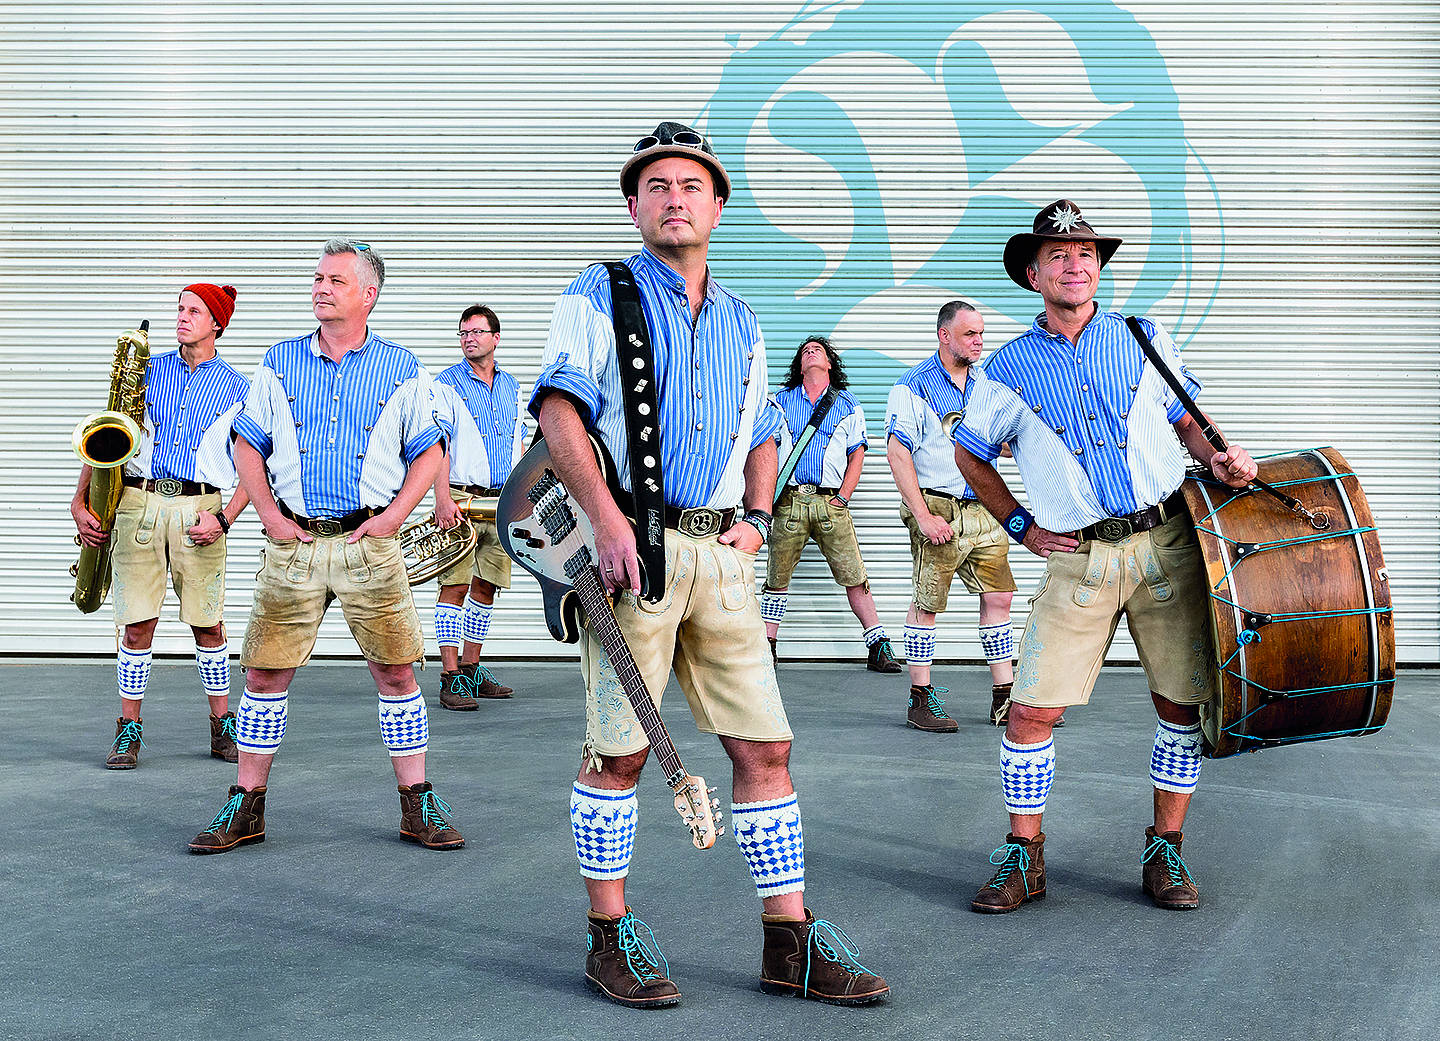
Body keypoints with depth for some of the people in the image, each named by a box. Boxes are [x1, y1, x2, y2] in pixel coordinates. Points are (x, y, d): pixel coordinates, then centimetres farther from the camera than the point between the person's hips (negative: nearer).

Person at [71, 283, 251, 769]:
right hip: (137, 503, 1)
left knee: (208, 624, 2)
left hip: (198, 509, -1)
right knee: (137, 625, 0)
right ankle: (129, 730, 12)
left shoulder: (236, 388, 9)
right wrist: (80, 500, 1)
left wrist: (224, 518, -8)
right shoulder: (147, 370, 13)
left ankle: (222, 726, 16)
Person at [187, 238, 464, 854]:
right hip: (294, 540, 1)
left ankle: (417, 805, 11)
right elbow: (247, 446, 14)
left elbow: (428, 452, 9)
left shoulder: (400, 369, 5)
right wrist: (270, 515, 1)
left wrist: (395, 514, -4)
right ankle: (246, 807, 14)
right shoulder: (280, 363, 9)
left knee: (395, 671, 0)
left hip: (369, 542, -1)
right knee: (265, 672, 2)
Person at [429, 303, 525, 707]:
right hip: (462, 499, -5)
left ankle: (471, 669, 19)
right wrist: (443, 499, -21)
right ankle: (451, 678, -7)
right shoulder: (447, 385, -1)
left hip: (504, 503, 5)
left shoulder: (510, 387, 16)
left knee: (486, 587, 9)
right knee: (455, 586, -8)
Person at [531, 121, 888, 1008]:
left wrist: (756, 515, 8)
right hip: (632, 545, -5)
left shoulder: (740, 322, 21)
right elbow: (558, 409, -9)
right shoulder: (599, 297, 4)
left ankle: (791, 942, 11)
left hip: (720, 554, 5)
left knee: (766, 745, 3)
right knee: (618, 751, 0)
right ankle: (611, 936, 15)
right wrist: (608, 518, -21)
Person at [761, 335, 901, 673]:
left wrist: (842, 498, -1)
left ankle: (879, 647, -1)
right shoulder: (781, 402, 14)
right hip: (790, 499, 1)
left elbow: (857, 455, 11)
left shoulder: (848, 404, 13)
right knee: (777, 575, 2)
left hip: (831, 501, -1)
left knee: (854, 575, -4)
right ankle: (766, 645, 11)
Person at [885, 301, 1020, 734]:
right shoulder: (913, 386, -5)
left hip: (984, 509, 6)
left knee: (998, 597, 5)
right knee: (926, 604, -2)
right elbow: (897, 452, -11)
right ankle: (921, 700, 7)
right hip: (938, 509, -6)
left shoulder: (985, 384, 14)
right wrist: (923, 516, -17)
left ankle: (1004, 697, 12)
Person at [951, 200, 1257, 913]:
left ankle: (1164, 852, 19)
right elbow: (969, 453, 18)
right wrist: (1021, 526, 10)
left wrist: (1220, 458, -3)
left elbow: (1187, 418, 18)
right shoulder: (1010, 368, 5)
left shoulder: (1146, 340, 9)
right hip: (1080, 558, -1)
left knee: (1181, 705, 2)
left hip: (1168, 542, 1)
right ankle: (1023, 858, 12)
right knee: (1031, 712, -5)